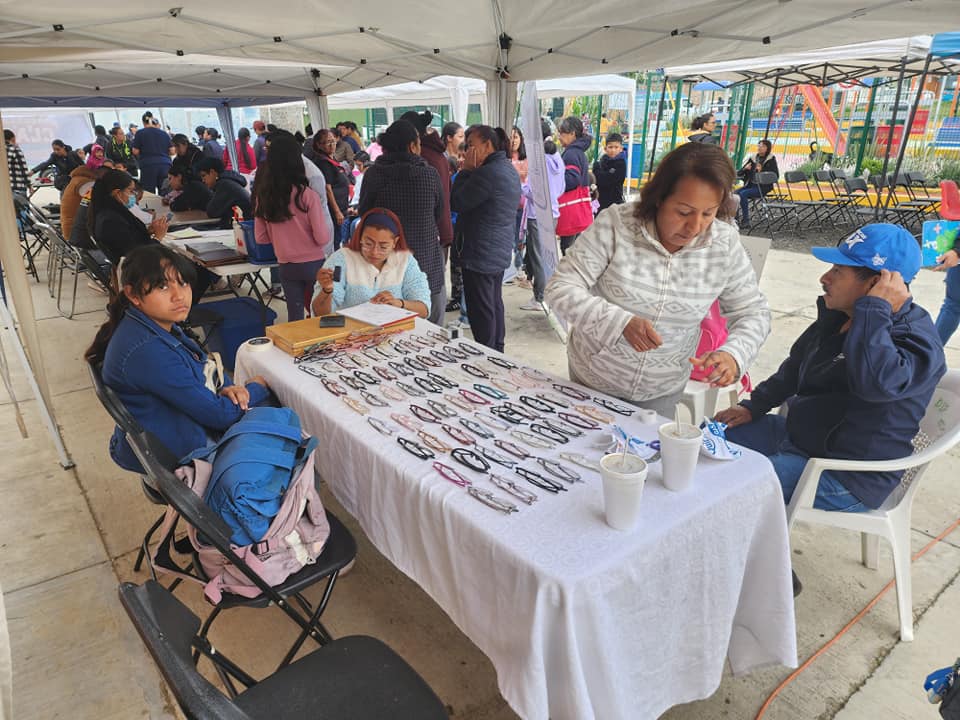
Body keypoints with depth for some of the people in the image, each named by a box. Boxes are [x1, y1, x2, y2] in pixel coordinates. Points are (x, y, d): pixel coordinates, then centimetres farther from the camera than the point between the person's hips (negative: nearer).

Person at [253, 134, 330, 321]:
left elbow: (261, 238, 3)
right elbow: (322, 238, -14)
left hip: (286, 267, 3)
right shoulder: (307, 195, -17)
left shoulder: (262, 197, -5)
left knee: (295, 316, 13)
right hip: (313, 264, -3)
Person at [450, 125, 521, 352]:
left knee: (481, 310, -2)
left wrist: (466, 170, -9)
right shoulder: (510, 170, 11)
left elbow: (456, 203, -15)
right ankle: (497, 351, 31)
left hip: (481, 255, -10)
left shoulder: (488, 173, -21)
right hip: (501, 251, 10)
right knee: (495, 303, 20)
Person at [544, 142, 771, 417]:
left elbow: (753, 312, -3)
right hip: (592, 378, -1)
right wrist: (620, 322, -36)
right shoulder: (615, 224, -21)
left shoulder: (725, 245, -13)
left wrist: (733, 354, -25)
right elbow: (560, 290, -22)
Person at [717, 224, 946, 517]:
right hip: (798, 433, 9)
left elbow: (876, 382, -46)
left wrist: (875, 309, -36)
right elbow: (796, 366, 20)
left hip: (848, 478, -9)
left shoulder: (916, 339, -22)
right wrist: (754, 406, 13)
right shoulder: (838, 315, 5)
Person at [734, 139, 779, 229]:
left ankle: (745, 221, -26)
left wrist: (762, 170, -16)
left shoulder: (771, 160, 1)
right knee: (734, 193, -21)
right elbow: (739, 174, 12)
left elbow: (776, 176, -7)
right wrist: (745, 169, -10)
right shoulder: (752, 159, 14)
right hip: (750, 185, 5)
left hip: (763, 187, -5)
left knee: (743, 194, -29)